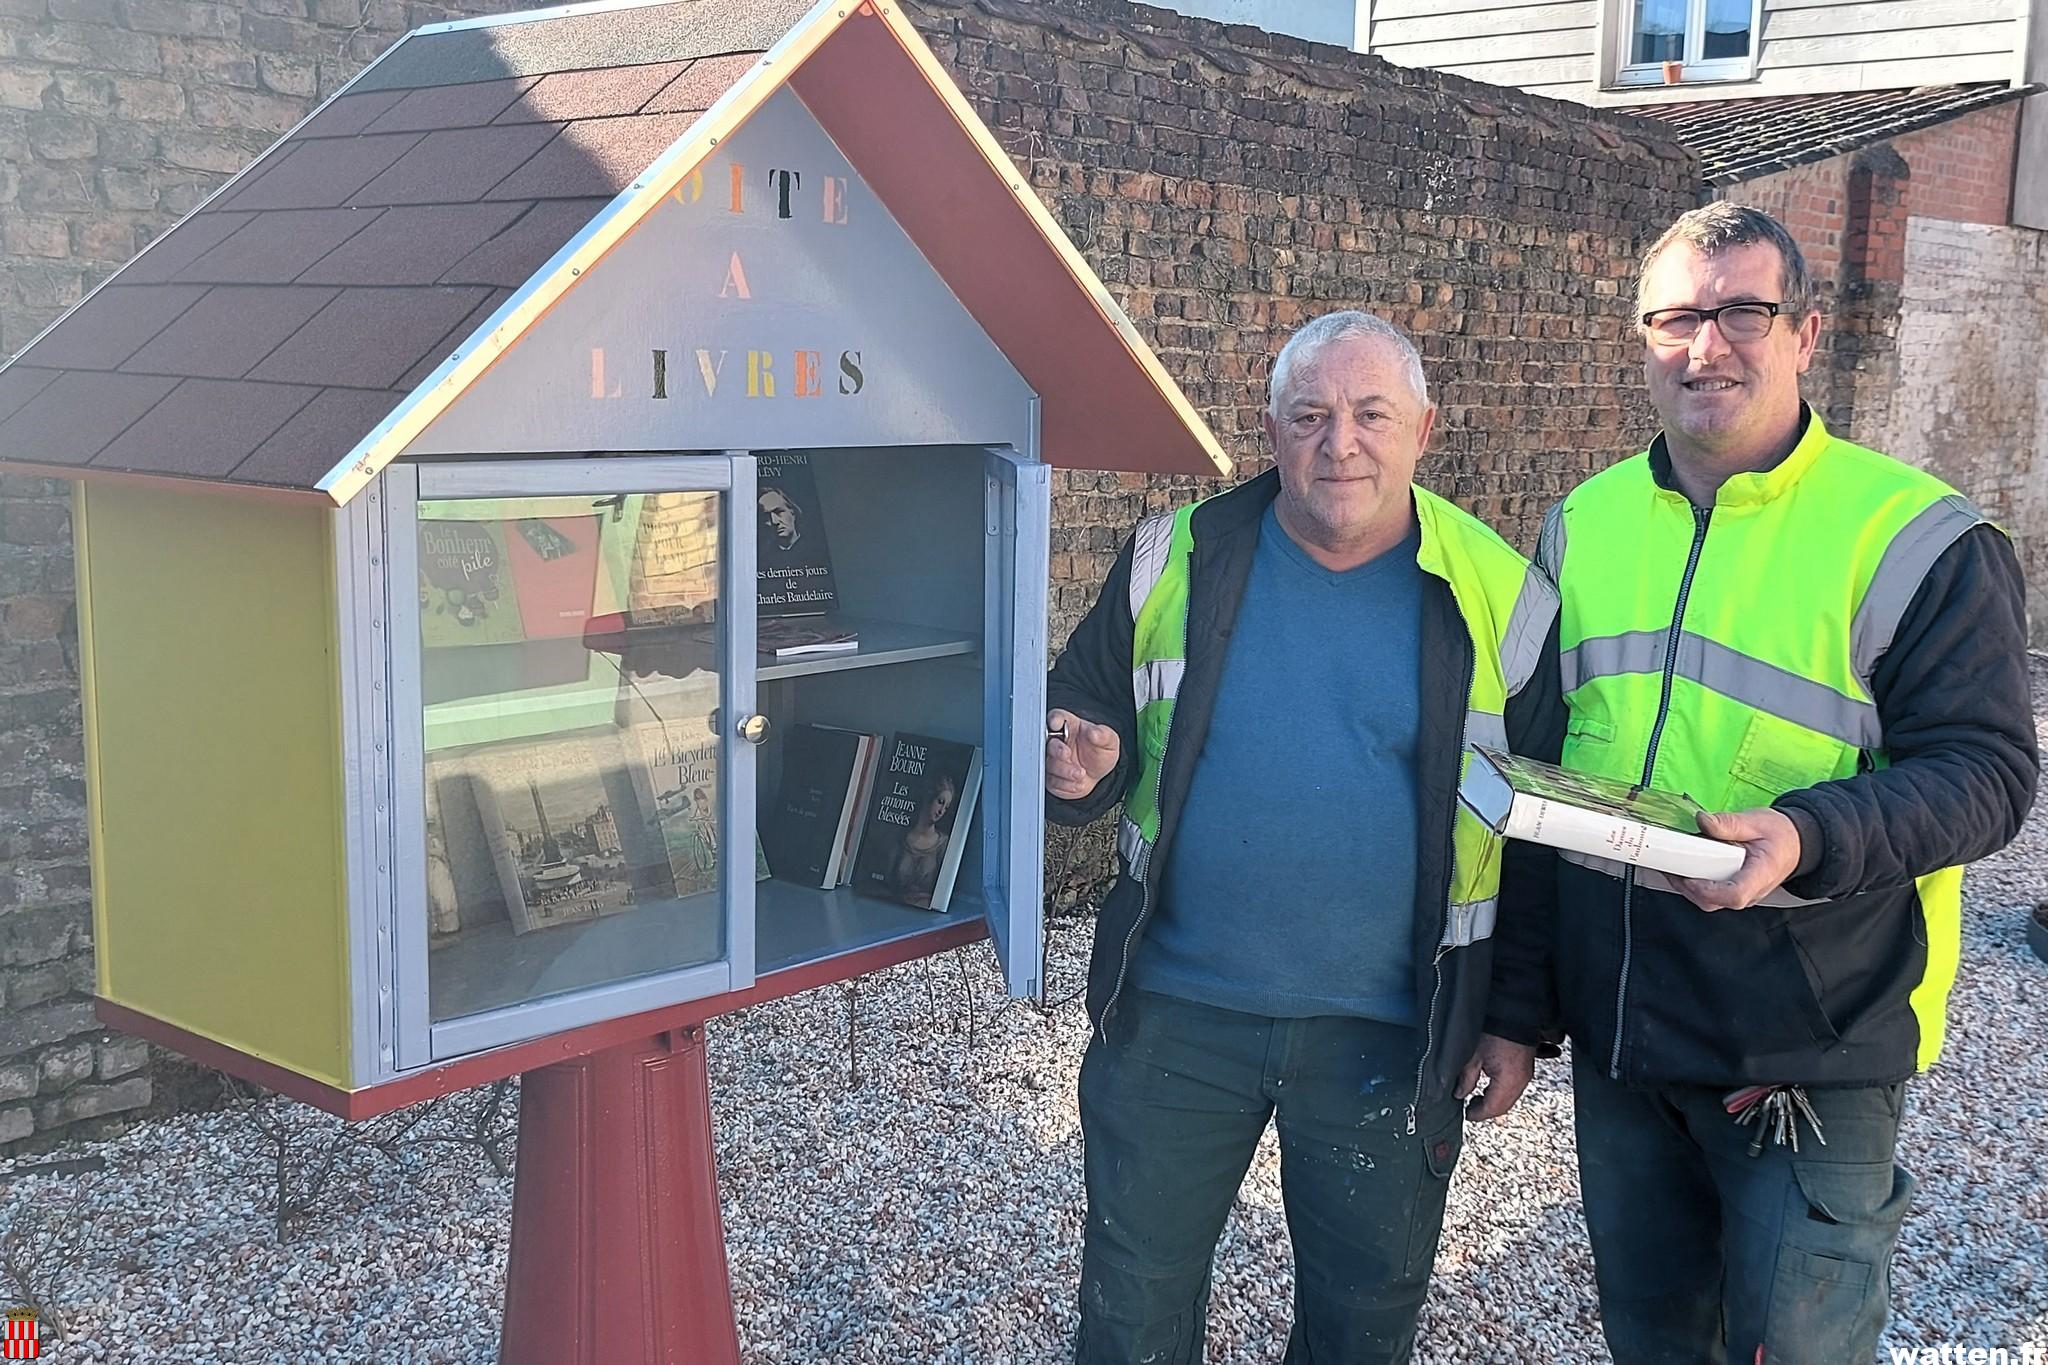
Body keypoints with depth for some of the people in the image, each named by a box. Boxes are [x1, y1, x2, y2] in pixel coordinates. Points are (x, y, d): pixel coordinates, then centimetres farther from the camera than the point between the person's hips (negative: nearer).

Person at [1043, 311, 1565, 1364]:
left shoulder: (1500, 600, -5)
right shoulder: (1174, 562, -3)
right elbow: (1083, 717, 6)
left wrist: (1519, 1017, 1)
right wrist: (1080, 767, -18)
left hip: (1385, 1036, 0)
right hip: (1173, 1013, 1)